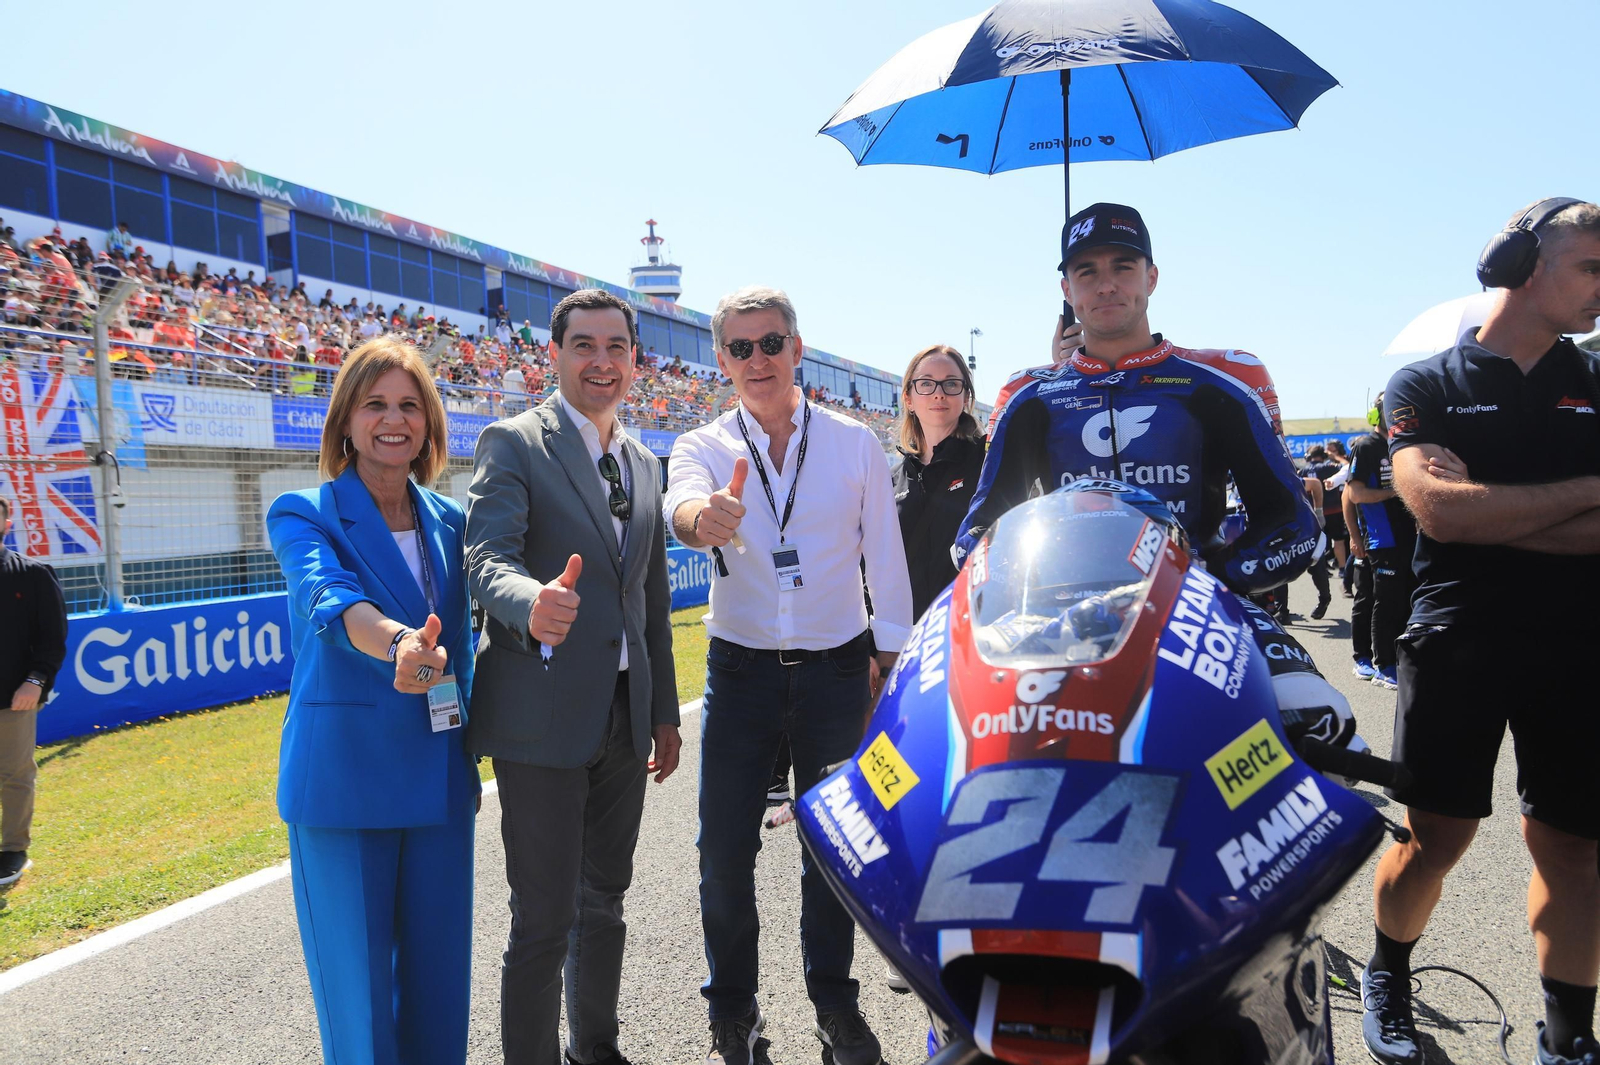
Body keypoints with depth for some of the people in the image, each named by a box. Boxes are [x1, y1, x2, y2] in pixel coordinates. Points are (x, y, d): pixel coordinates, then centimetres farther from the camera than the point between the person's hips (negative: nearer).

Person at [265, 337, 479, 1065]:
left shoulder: (448, 520, 9)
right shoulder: (303, 514, -5)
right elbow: (328, 602, -26)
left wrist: (465, 756, 13)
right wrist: (397, 643, -47)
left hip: (438, 780, 4)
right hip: (344, 780, -4)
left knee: (439, 978, 12)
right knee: (359, 989, 4)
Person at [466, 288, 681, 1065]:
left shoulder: (643, 464, 14)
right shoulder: (513, 444, -5)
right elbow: (488, 561, -19)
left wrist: (664, 711, 16)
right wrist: (532, 604, -42)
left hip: (625, 717, 6)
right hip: (544, 717, -6)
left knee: (605, 903, 19)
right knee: (544, 920, 1)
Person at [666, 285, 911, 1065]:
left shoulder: (855, 443, 1)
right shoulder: (704, 447, -1)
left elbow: (885, 553, 4)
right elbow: (682, 503, -24)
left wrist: (891, 653, 2)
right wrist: (702, 517, -48)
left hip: (836, 669, 0)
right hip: (741, 670, 0)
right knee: (725, 851, 4)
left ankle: (834, 1000, 32)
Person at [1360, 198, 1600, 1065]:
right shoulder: (1424, 386, 3)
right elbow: (1441, 508, -14)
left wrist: (1492, 519, -16)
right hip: (1456, 641, -3)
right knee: (1436, 838, 1)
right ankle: (1387, 979, 25)